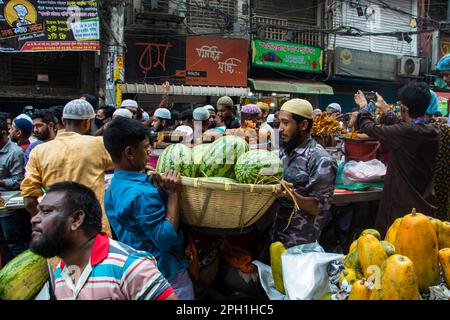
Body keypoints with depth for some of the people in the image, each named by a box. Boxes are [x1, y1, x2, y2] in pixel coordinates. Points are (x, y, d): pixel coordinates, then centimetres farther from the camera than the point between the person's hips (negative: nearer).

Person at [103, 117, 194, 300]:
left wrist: (159, 190, -1)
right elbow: (165, 239, -27)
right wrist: (173, 193, -24)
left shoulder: (114, 185, 2)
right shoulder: (142, 194, -28)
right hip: (165, 271, -9)